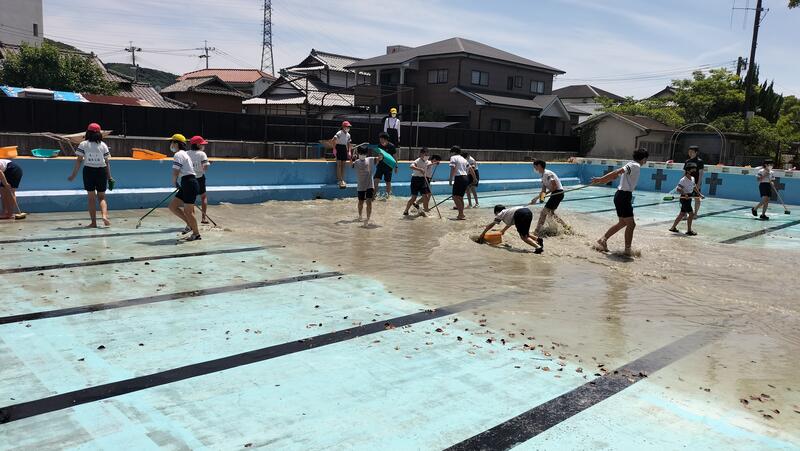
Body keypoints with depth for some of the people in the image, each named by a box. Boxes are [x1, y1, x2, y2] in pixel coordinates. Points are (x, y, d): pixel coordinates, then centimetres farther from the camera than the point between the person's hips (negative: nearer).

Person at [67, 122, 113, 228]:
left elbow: (79, 161, -4)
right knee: (102, 197, 10)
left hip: (88, 171, -1)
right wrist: (109, 177, 7)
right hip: (101, 171, 1)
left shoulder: (83, 144, 0)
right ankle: (104, 215, -15)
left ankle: (93, 222, 6)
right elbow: (107, 162, 3)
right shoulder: (103, 145, 4)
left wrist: (73, 175, 2)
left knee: (91, 198, 6)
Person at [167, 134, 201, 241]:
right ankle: (190, 224, 16)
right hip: (187, 185, 10)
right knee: (172, 206, 10)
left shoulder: (178, 155, -10)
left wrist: (174, 182, 2)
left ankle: (196, 234, 8)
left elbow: (175, 173, -16)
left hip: (189, 184, -10)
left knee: (187, 211, -3)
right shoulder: (184, 154, 20)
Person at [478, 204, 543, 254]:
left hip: (520, 214, -7)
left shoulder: (501, 214, 23)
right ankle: (537, 240, -2)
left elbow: (491, 225, 31)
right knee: (525, 233, 22)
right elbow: (509, 224, 60)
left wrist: (482, 234, 42)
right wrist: (503, 230, 77)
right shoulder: (508, 211, 41)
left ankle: (538, 247, -20)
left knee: (523, 236, -1)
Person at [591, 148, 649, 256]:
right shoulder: (636, 166, -14)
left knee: (623, 223, 18)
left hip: (620, 195, 10)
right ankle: (628, 249, 4)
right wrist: (601, 179, -27)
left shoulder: (631, 165, 16)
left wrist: (601, 180, 12)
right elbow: (617, 173, -23)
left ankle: (603, 240, 20)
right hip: (624, 196, -10)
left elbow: (615, 175, 13)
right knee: (631, 224, -2)